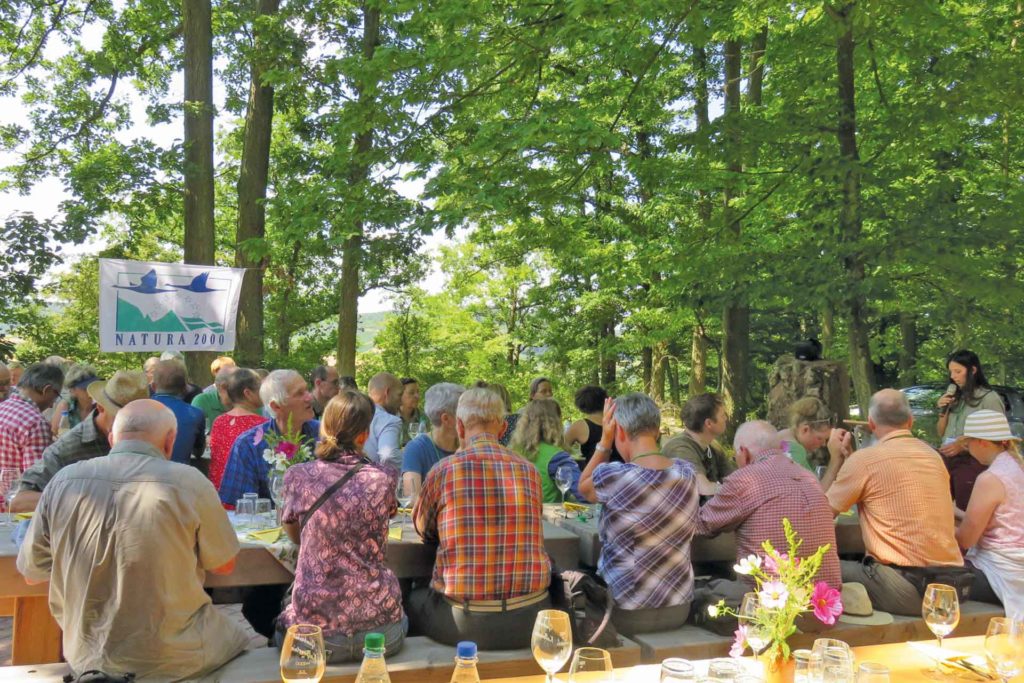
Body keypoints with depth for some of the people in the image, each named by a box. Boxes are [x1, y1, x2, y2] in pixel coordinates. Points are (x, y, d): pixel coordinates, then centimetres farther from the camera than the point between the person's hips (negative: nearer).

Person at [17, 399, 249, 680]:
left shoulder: (63, 481, -7)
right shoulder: (189, 482, -17)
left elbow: (31, 573, 6)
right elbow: (224, 566, -2)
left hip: (86, 656, 5)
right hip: (173, 657, -4)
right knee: (238, 637, 26)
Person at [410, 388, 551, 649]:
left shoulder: (444, 470, -7)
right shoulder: (529, 471, 0)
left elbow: (423, 530, 10)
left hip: (466, 621, -3)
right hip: (530, 618, 3)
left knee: (413, 600, 26)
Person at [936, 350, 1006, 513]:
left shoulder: (989, 398, -6)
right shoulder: (955, 398, 13)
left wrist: (963, 445, -17)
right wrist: (943, 411, 3)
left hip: (972, 463, -6)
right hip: (946, 461, 6)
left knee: (966, 513, -2)